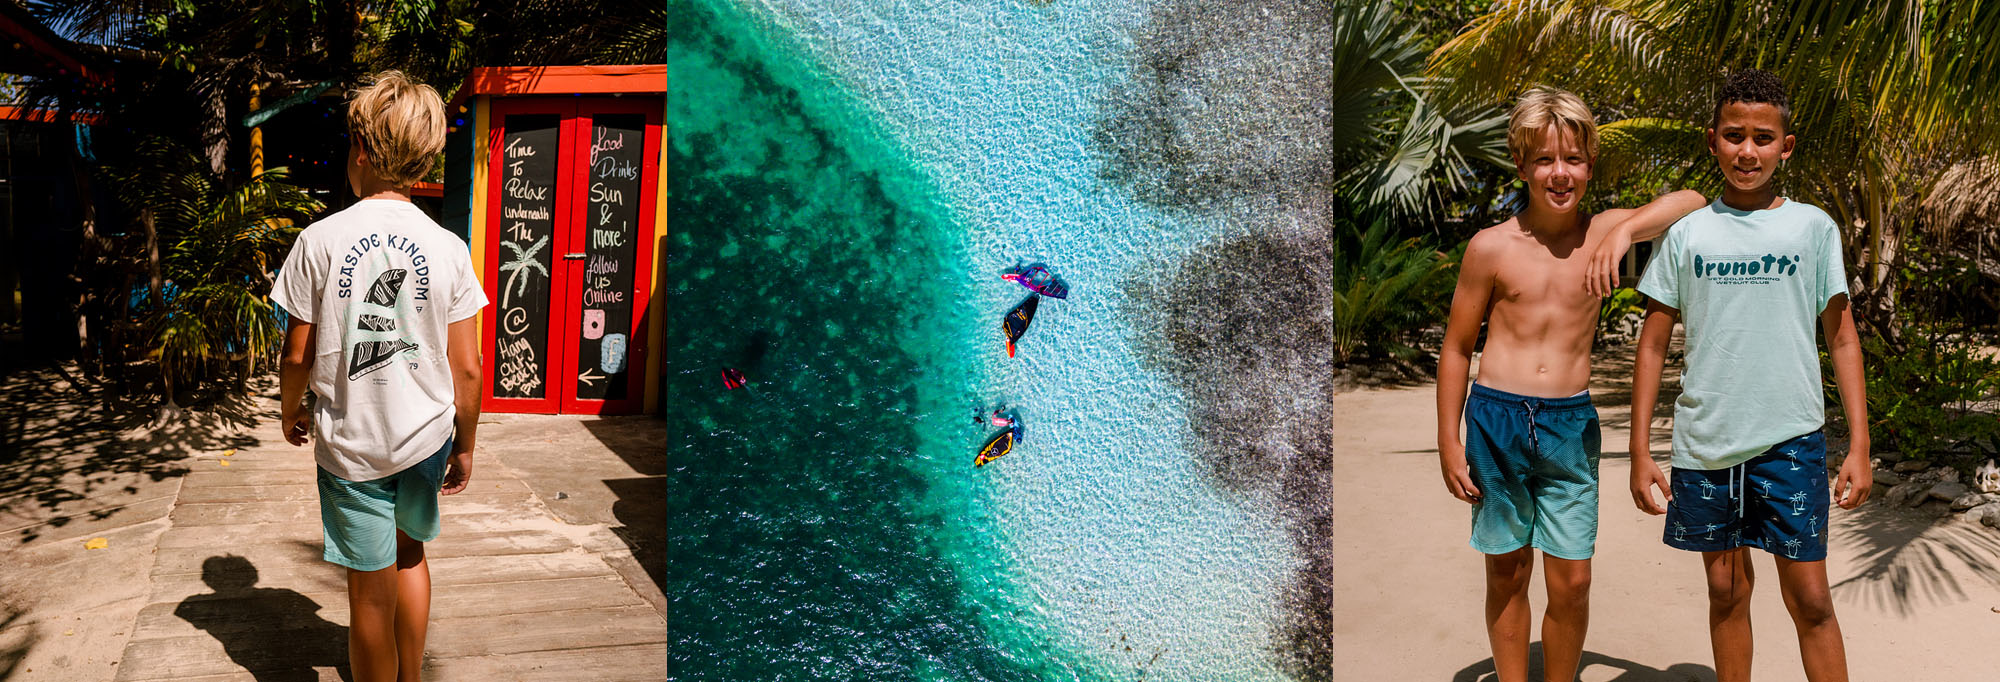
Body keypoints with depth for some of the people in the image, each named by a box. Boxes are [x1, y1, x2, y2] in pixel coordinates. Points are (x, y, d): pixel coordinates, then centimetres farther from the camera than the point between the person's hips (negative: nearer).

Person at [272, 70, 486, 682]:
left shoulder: (319, 241, -11)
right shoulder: (448, 248, -6)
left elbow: (299, 355, -5)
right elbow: (466, 367, -4)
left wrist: (289, 412, 15)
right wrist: (465, 446, 10)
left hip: (352, 443, -2)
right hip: (426, 435, 3)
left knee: (372, 592, 7)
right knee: (409, 552, 26)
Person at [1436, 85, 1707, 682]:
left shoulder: (1602, 233, 1)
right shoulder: (1491, 247, -4)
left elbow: (1691, 201, -5)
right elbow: (1457, 349, 2)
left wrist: (1624, 231, -21)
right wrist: (1449, 444, 0)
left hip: (1571, 426, 1)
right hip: (1496, 419, -1)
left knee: (1572, 582, 4)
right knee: (1507, 576, 10)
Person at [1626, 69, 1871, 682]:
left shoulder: (1813, 228, 4)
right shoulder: (1687, 233, 5)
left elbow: (1841, 338, 6)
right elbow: (1652, 346, 7)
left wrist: (1859, 446, 0)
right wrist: (1640, 452, 2)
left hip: (1790, 440, -1)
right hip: (1704, 443, 1)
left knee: (1809, 597, -1)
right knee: (1727, 592, 11)